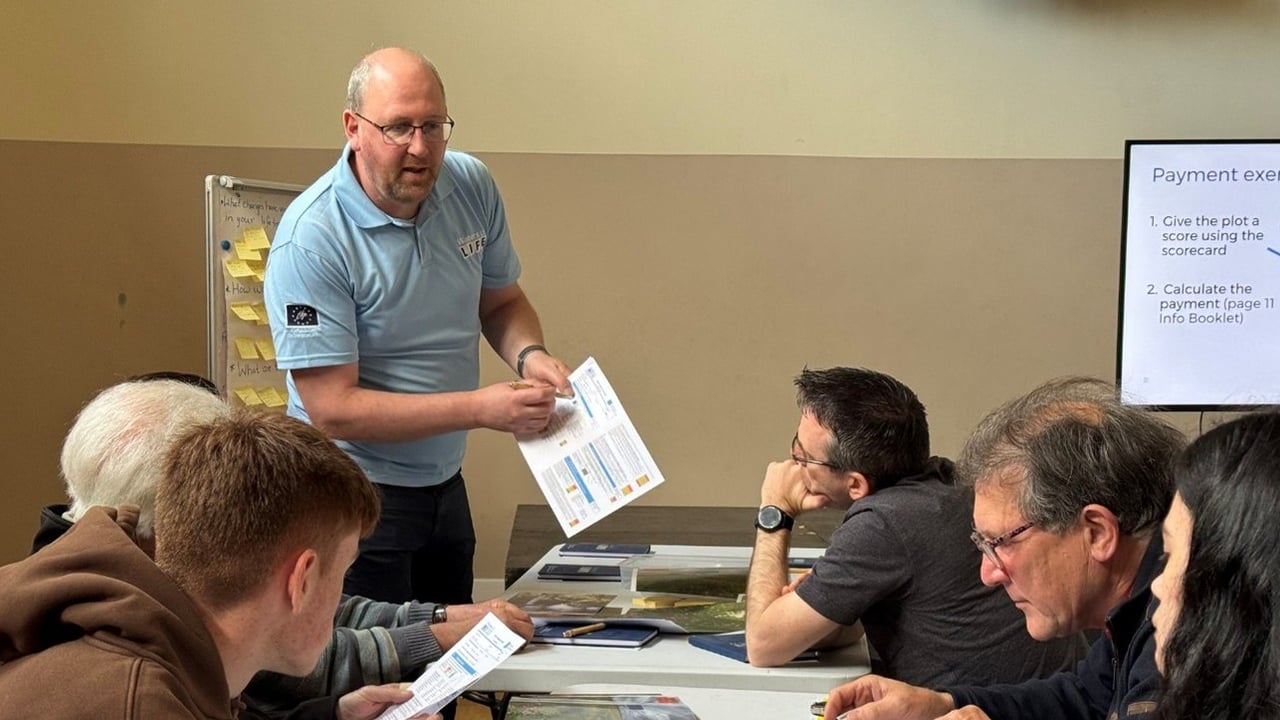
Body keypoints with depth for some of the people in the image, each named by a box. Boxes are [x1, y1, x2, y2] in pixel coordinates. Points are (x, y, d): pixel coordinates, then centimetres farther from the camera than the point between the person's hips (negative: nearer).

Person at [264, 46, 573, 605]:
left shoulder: (472, 187, -4)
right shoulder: (311, 239, -22)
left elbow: (501, 302, 12)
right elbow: (333, 409, -23)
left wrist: (528, 355, -11)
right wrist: (482, 409, -26)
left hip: (445, 483, 6)